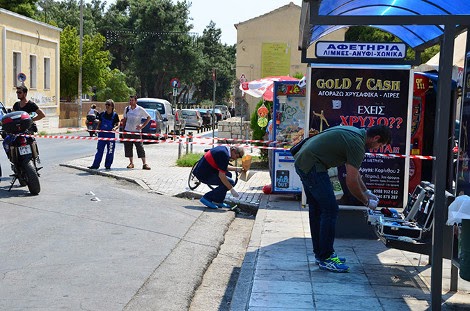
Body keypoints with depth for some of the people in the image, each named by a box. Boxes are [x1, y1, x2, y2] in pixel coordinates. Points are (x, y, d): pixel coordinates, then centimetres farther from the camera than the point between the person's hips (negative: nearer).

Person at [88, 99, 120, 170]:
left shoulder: (115, 115, -3)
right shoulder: (102, 114, 5)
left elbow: (118, 124, -1)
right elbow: (99, 123, 14)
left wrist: (115, 128, -21)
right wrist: (98, 129, 0)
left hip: (111, 135, -2)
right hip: (102, 134, 2)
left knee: (110, 151, 4)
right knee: (99, 150, 3)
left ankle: (108, 165, 15)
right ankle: (95, 165, 6)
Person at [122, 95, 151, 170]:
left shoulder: (140, 109, -5)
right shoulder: (126, 109, 6)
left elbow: (148, 117, 1)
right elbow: (124, 120, 15)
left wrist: (142, 126, -6)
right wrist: (123, 130, 10)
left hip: (136, 131, -4)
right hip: (127, 131, 4)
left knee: (140, 147, -7)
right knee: (128, 148, 5)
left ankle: (144, 163, -4)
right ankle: (131, 163, 15)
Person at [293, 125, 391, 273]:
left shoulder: (356, 133, 15)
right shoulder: (357, 144, -16)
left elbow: (353, 171, 25)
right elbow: (351, 182, -15)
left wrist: (367, 192, 26)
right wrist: (367, 202, 0)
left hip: (302, 160, 11)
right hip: (312, 166, -11)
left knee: (317, 209, 17)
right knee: (330, 209, -7)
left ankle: (320, 253, 26)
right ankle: (325, 259, -1)